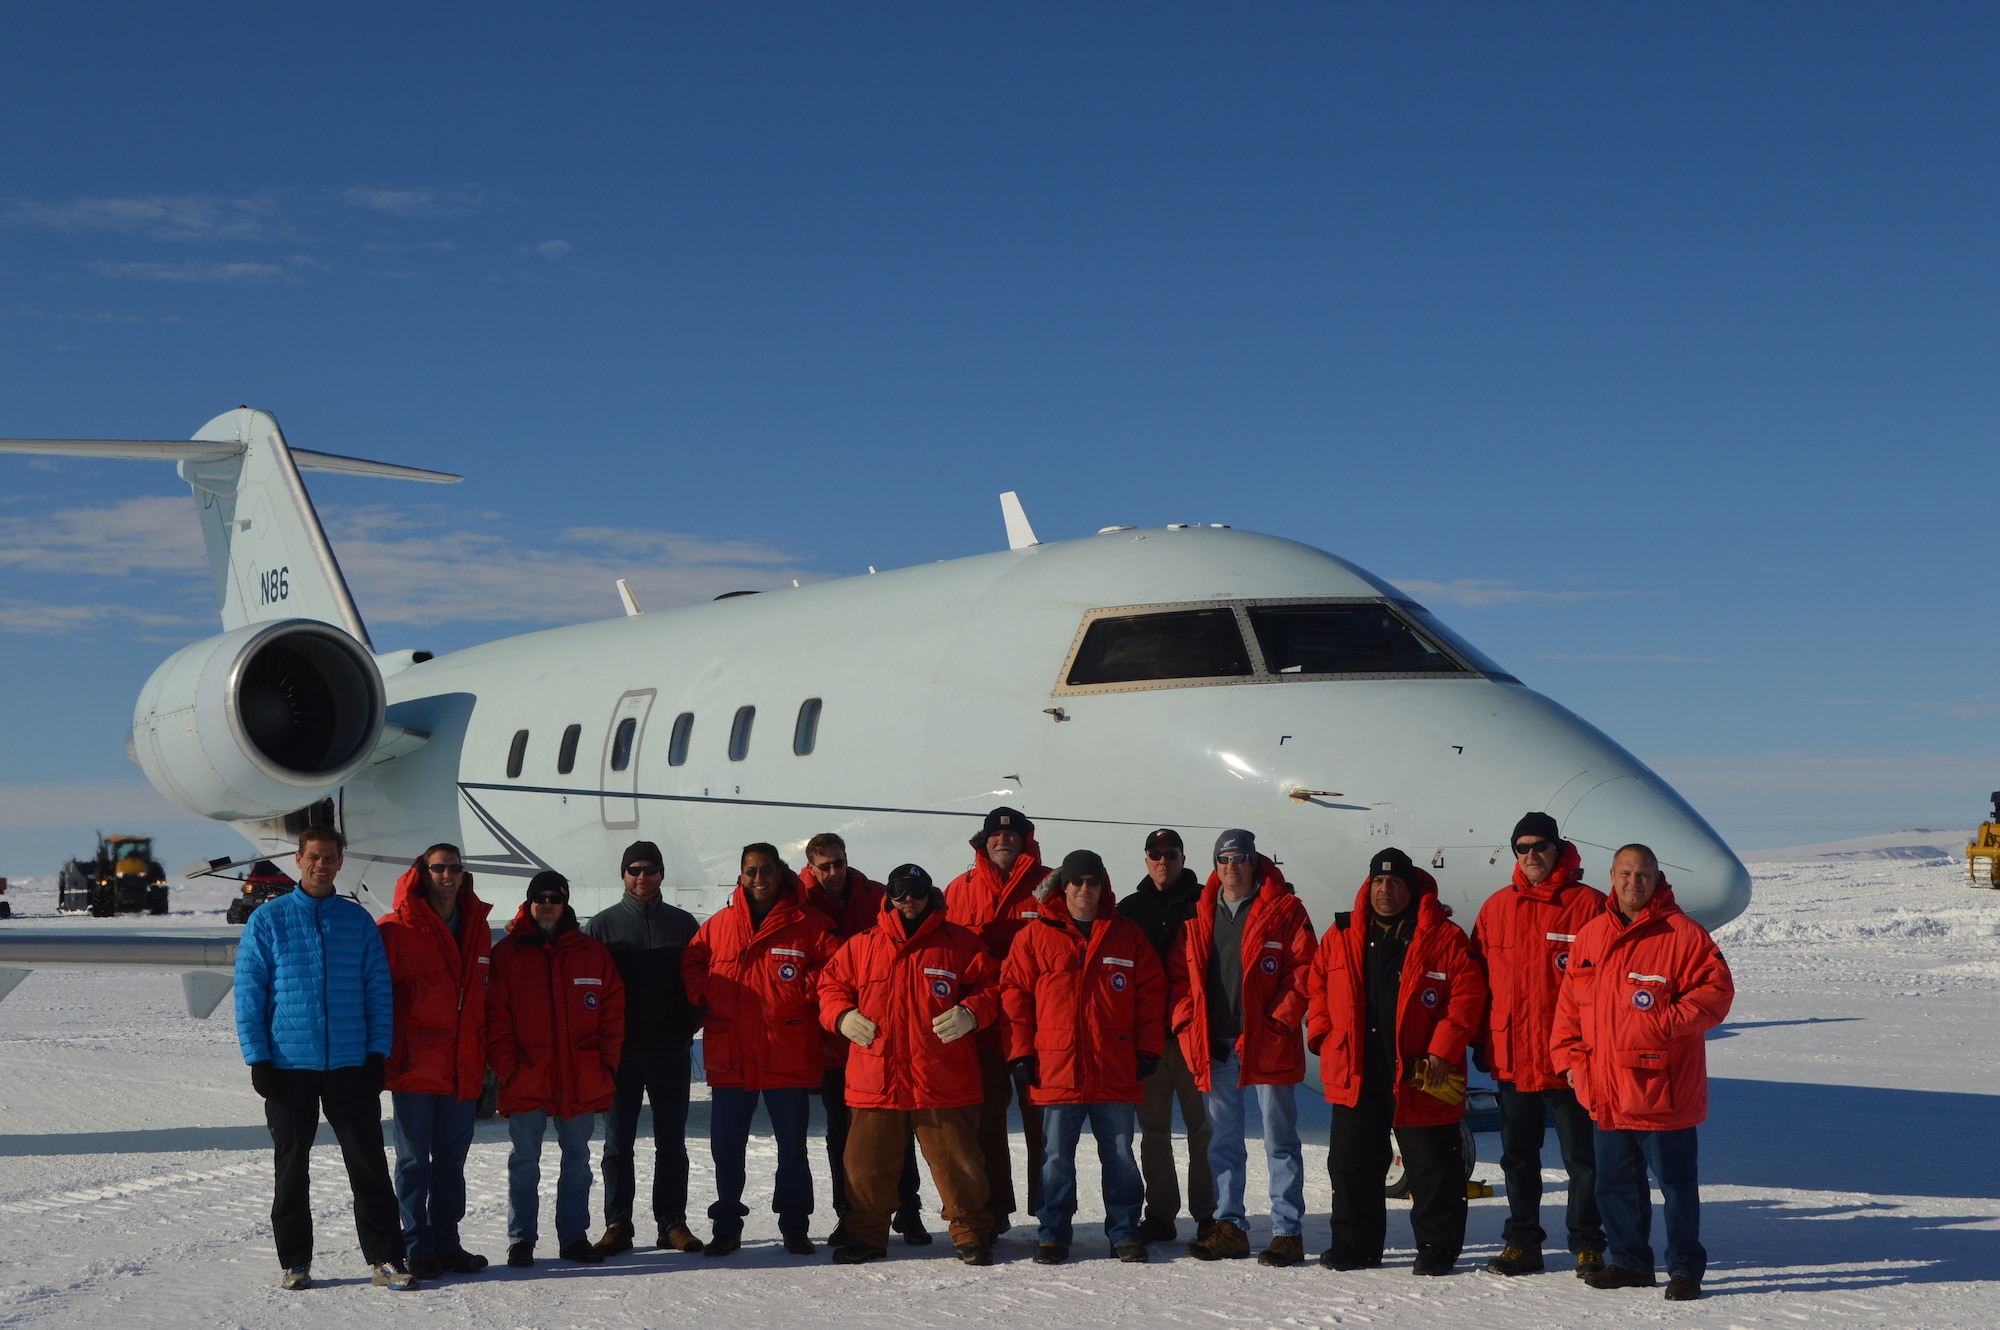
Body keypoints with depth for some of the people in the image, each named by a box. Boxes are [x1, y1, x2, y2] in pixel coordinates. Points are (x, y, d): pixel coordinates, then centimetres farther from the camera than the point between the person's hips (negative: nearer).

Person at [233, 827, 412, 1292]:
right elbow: (248, 994, 0)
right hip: (289, 1066, -1)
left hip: (351, 1065, 1)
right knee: (291, 1169, 7)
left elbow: (378, 991, 7)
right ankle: (295, 1262, 17)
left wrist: (378, 1053, -2)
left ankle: (385, 1258, 4)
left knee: (369, 1165, 0)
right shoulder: (268, 921, 2)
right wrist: (258, 1059, -8)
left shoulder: (358, 921, 7)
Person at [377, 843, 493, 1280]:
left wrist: (483, 1058, 12)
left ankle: (447, 1243, 20)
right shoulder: (397, 929, -6)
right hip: (415, 1066, -5)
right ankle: (419, 1247, 9)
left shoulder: (477, 927, 10)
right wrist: (385, 1059, -10)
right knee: (415, 1160, 2)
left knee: (452, 1161, 11)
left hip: (463, 1069, 5)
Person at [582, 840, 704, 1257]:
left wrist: (690, 1025, -2)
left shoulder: (683, 924, 8)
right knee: (618, 1142, 2)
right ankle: (617, 1224, 8)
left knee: (672, 1142, 5)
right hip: (620, 1052, -1)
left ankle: (673, 1223, 10)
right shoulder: (603, 924, 4)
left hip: (671, 1052, 1)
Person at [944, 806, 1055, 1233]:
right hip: (982, 1025, 2)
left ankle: (1047, 1207, 9)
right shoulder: (961, 888, 9)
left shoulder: (1048, 884, 3)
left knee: (1040, 1117, 1)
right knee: (986, 1119, 7)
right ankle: (993, 1209, 15)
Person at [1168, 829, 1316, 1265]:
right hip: (1214, 1048, 5)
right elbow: (1180, 973, 13)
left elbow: (1302, 971, -7)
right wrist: (1188, 1024, 1)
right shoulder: (1199, 915, 11)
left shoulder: (1283, 910, -2)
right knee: (1222, 1143, 11)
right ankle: (1229, 1226, 19)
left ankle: (1288, 1231, 4)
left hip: (1267, 1044, -5)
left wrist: (1278, 1022, -13)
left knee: (1280, 1142, 1)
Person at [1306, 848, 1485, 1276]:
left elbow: (1467, 994, -7)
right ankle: (1354, 1244, 21)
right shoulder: (1342, 936, 8)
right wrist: (1323, 1036, 6)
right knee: (1351, 1164, 10)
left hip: (1419, 1077, -4)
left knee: (1432, 1167, 3)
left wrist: (1442, 1050, -12)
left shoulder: (1442, 937, -4)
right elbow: (1318, 986, 17)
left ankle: (1437, 1247, 14)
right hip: (1355, 1077, 4)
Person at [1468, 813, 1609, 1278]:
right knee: (1517, 1157, 12)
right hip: (1511, 1059, 4)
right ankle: (1521, 1242, 22)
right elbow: (1478, 978, 13)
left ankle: (1588, 1245, 14)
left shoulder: (1589, 906, -5)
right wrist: (1483, 1041, 8)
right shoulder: (1496, 908, 8)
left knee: (1581, 1157, 3)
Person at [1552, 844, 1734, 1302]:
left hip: (1662, 1092, -6)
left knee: (1676, 1183, 2)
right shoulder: (1591, 936, 10)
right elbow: (1569, 1003, 15)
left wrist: (1670, 1021, -21)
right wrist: (1568, 1055, 6)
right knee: (1615, 1183, 15)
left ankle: (1686, 1269, 13)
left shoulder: (1683, 934, -7)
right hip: (1606, 1092, 6)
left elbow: (1716, 990, -10)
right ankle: (1628, 1261, 28)